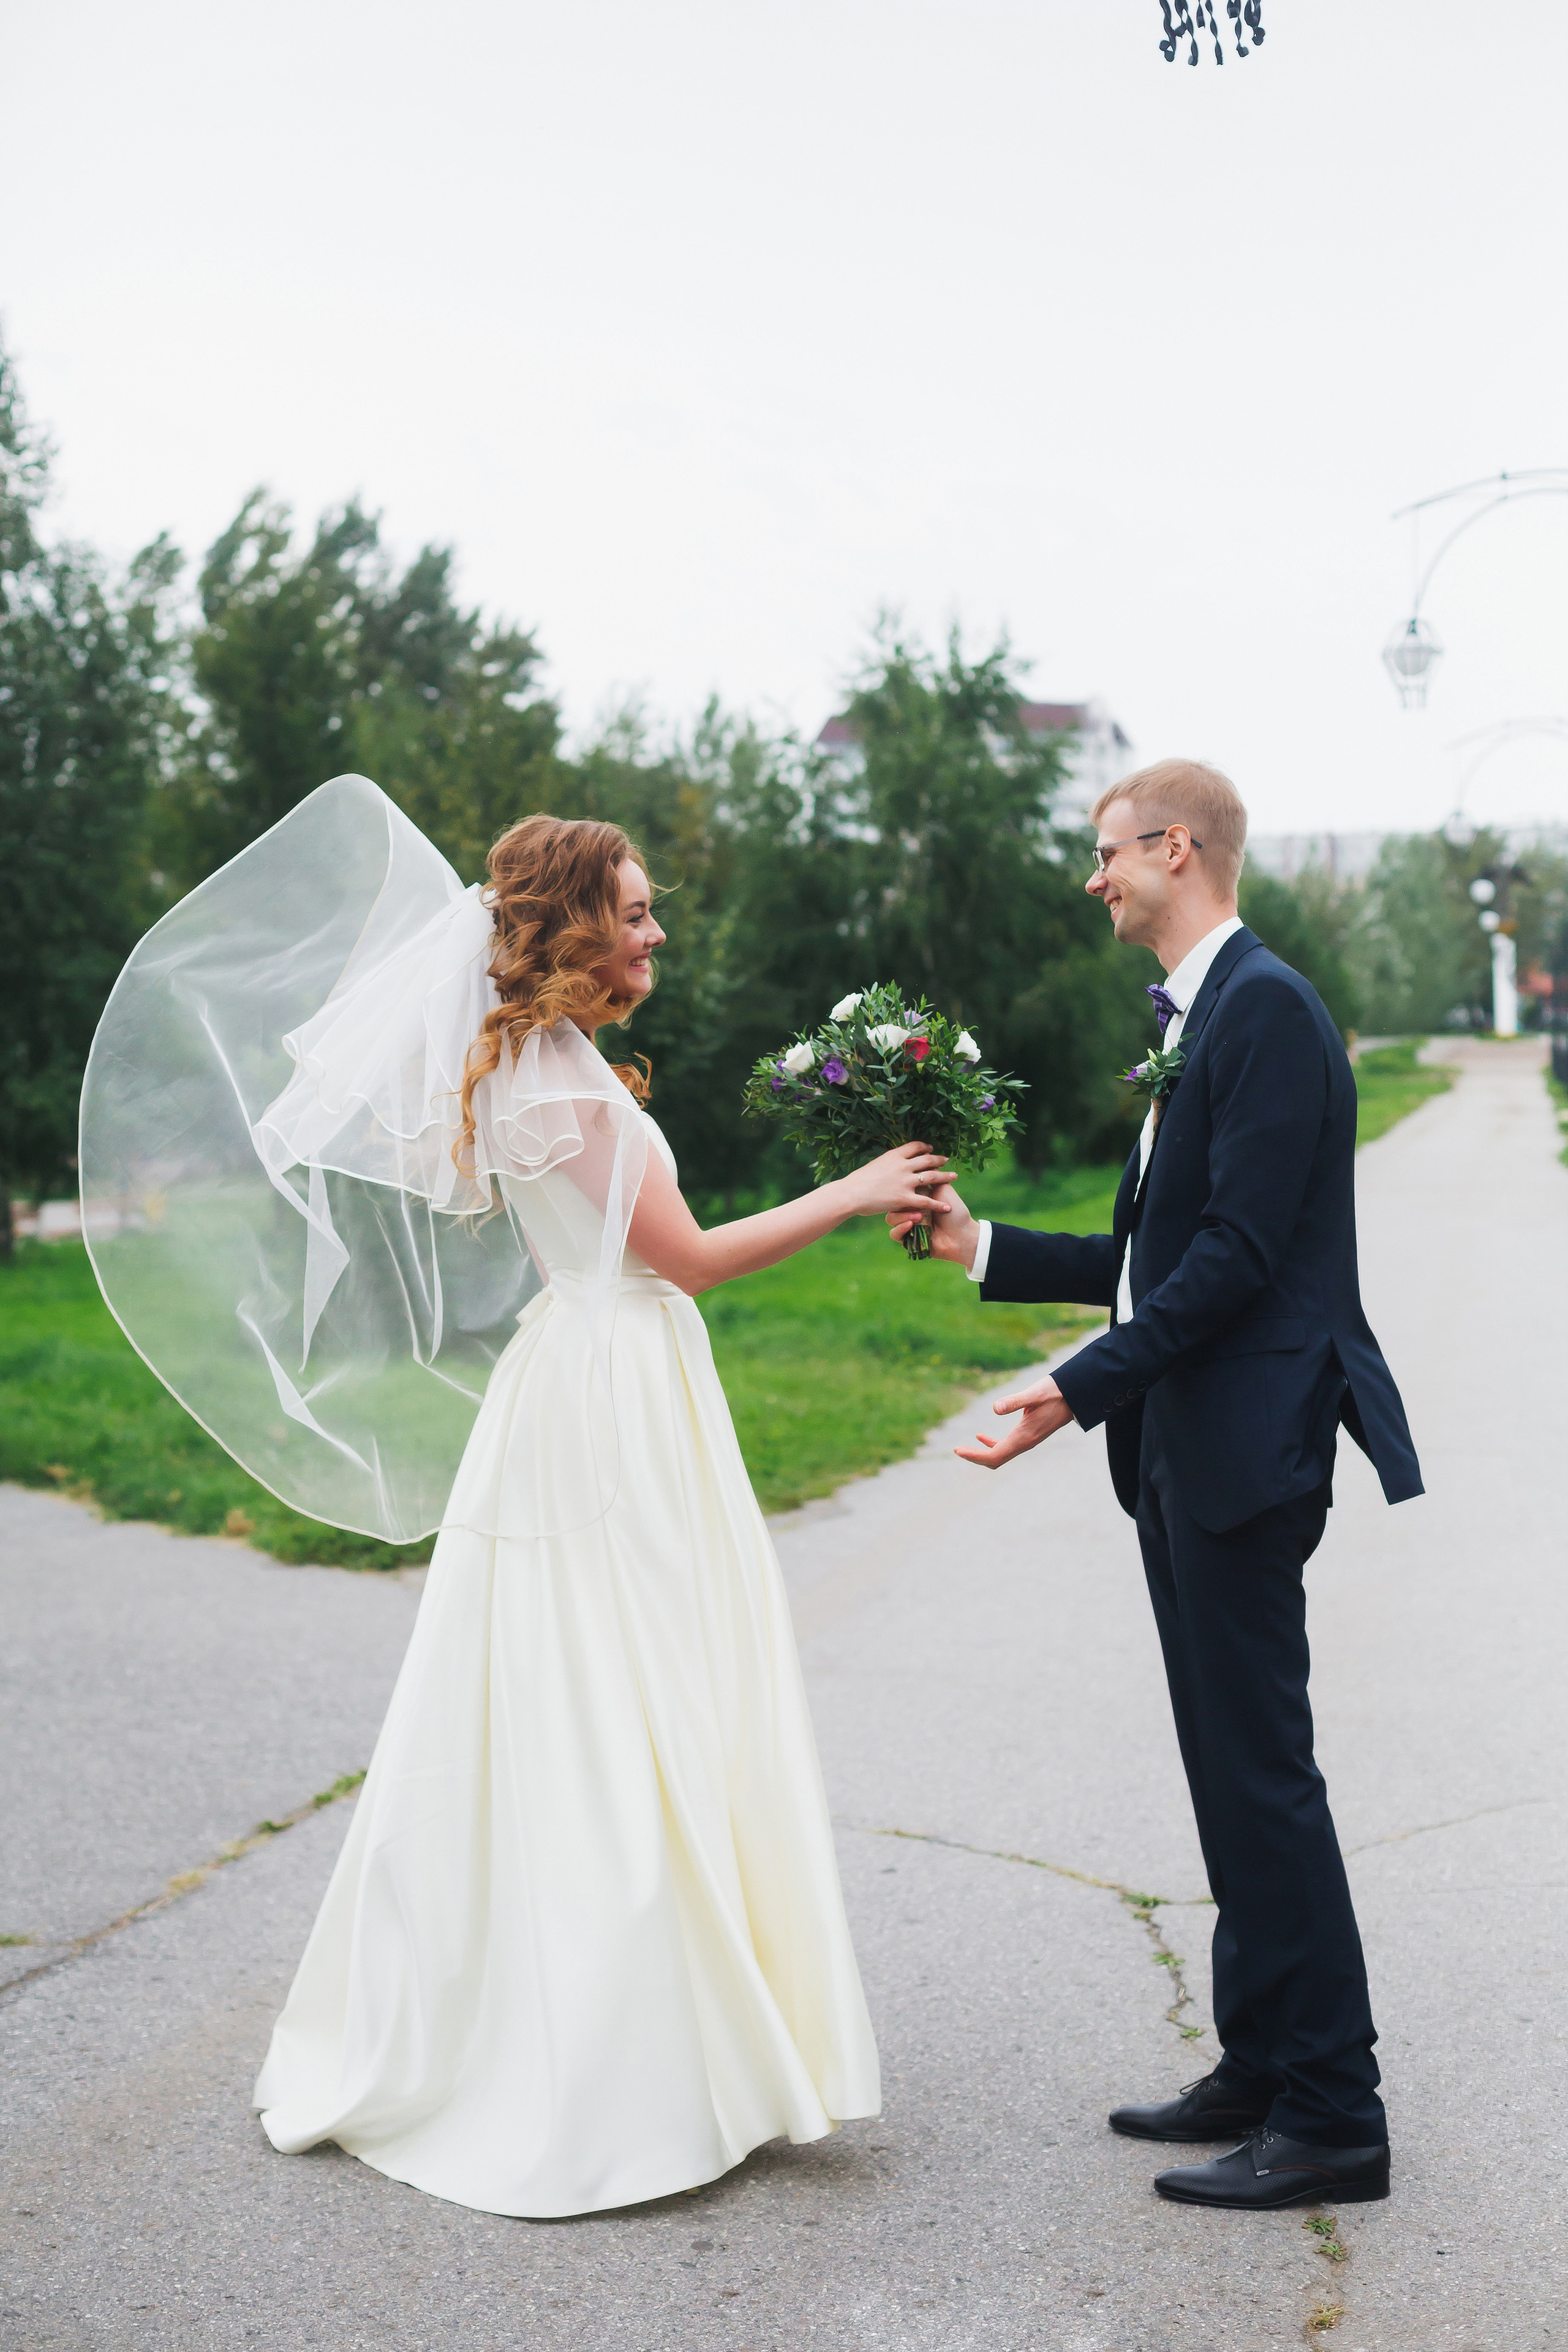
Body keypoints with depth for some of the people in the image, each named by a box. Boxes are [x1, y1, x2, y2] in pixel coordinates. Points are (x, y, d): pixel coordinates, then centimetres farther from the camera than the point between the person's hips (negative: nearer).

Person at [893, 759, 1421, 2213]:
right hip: (1183, 1449, 10)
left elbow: (1237, 1251, -21)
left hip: (1246, 1440, -10)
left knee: (1262, 1769, -5)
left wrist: (1083, 1387, -23)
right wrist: (979, 1245, 17)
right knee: (1231, 1767, 15)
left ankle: (1331, 2117, 6)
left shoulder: (1266, 1007, -14)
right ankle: (1261, 2069, 26)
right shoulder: (1195, 1019, 17)